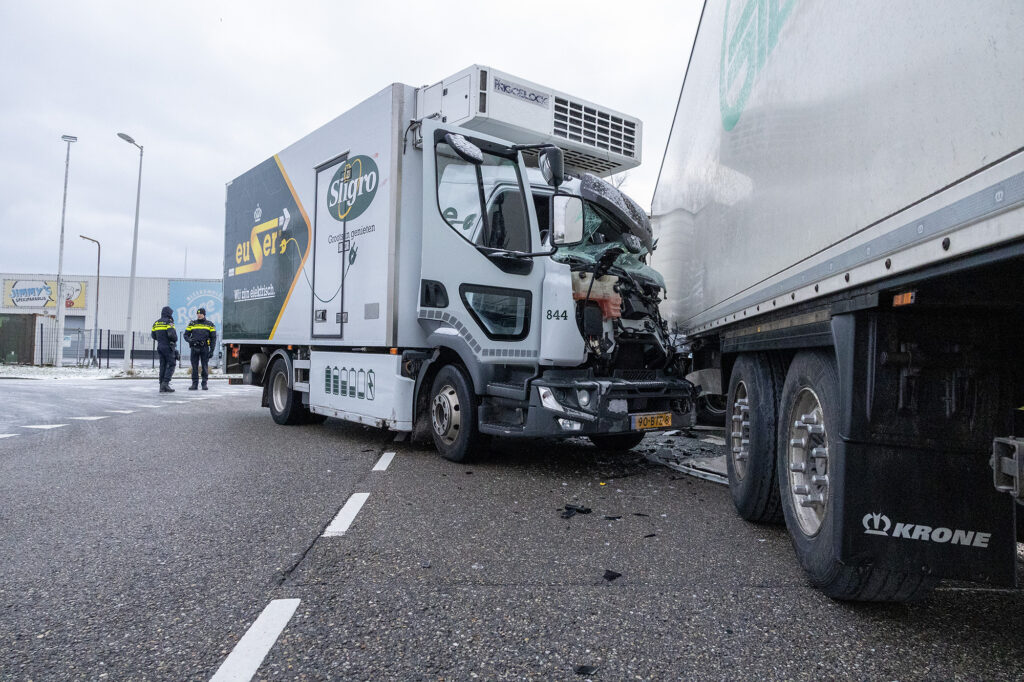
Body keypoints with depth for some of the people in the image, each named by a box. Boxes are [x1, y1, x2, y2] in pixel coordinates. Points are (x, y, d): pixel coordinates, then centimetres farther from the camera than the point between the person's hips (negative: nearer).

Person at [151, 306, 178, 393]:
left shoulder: (156, 323, 13)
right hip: (168, 347, -7)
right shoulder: (169, 322, -10)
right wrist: (175, 339, -3)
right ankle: (165, 383, -15)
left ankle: (162, 386, 7)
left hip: (160, 346, 7)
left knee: (163, 366, 8)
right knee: (171, 365, -2)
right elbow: (171, 334, -22)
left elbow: (153, 335, 15)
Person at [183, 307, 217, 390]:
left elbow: (213, 338, 4)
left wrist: (212, 350, -4)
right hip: (194, 348, 1)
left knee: (205, 367, -1)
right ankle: (194, 384, 7)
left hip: (205, 348, -1)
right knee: (194, 367, 2)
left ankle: (204, 384, 6)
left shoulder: (210, 324, 5)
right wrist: (189, 340, -14)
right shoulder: (192, 324, 9)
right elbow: (185, 335, 9)